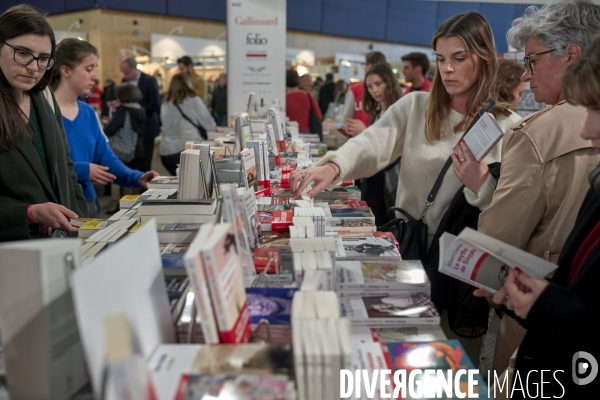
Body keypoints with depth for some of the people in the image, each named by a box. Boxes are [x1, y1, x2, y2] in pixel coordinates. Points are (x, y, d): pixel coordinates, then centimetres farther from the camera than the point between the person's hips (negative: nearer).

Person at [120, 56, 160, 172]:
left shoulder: (149, 81, -8)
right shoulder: (124, 81, 9)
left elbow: (155, 105, -14)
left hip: (146, 128, -5)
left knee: (144, 164, 0)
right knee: (132, 163, 2)